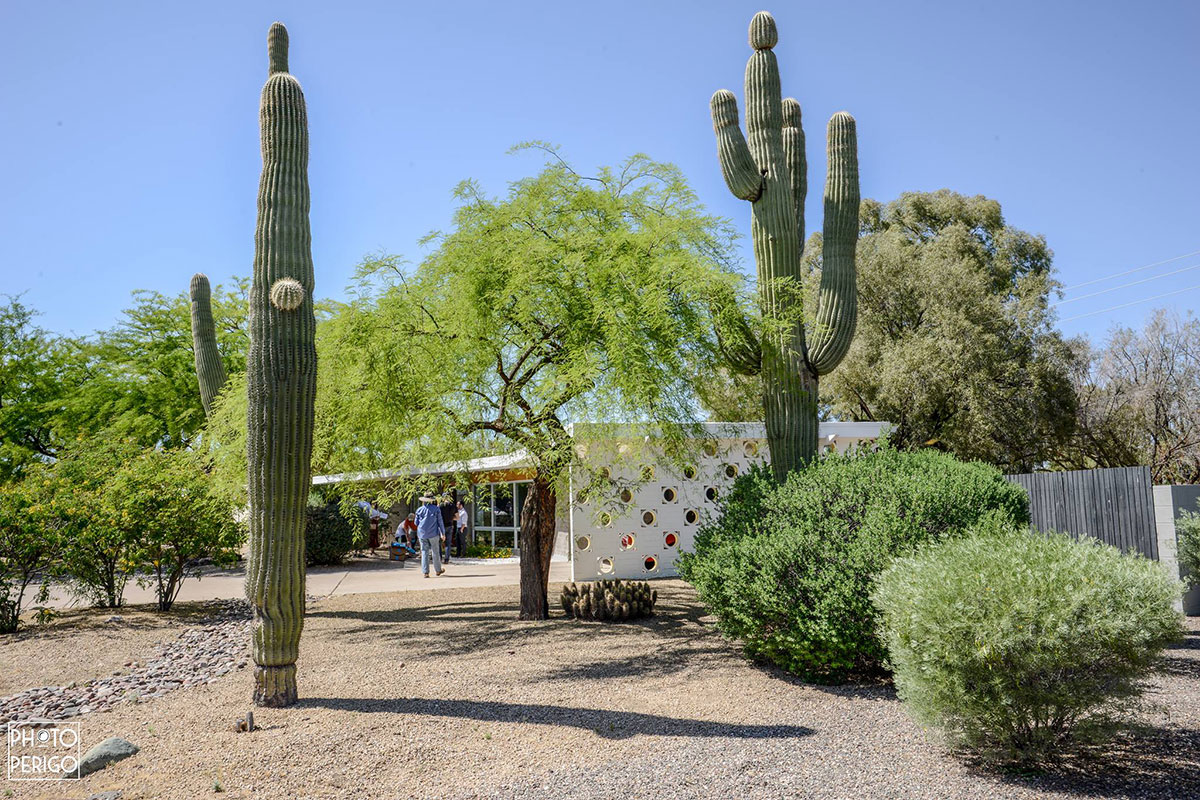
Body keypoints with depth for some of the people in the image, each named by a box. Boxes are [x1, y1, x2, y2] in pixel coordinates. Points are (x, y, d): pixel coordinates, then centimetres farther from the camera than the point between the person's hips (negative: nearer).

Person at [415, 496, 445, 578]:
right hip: (433, 533, -1)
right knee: (435, 552, 10)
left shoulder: (419, 510, 2)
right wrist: (443, 533, 4)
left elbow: (416, 523, 8)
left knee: (424, 552, 4)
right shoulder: (436, 509, -2)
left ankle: (425, 572, -2)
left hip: (422, 533, 1)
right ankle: (438, 570, 21)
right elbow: (440, 522, -1)